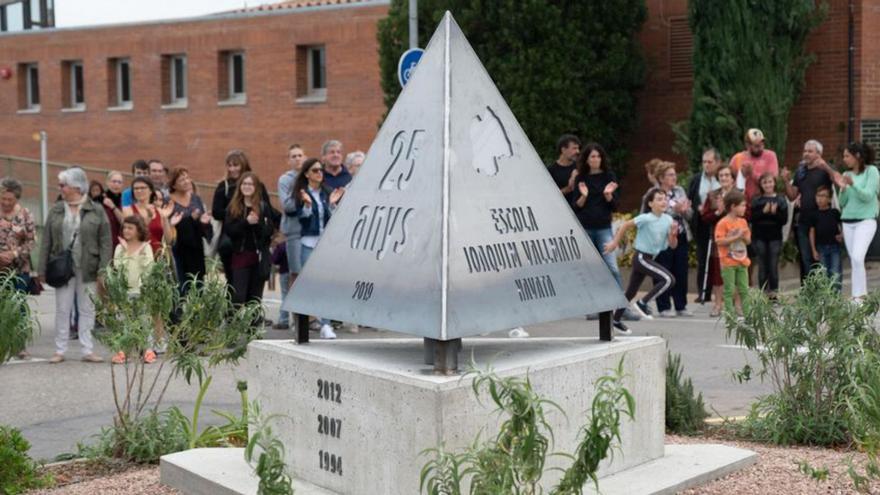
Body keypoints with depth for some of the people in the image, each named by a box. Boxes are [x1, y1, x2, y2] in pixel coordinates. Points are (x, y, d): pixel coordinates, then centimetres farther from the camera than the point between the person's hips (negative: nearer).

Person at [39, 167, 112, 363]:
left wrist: (103, 269, -11)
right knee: (62, 310, 5)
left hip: (87, 269, -2)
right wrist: (43, 270, 1)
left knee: (87, 310, 5)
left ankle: (88, 350, 11)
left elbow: (105, 242, -2)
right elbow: (46, 241, 7)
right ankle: (60, 350, 13)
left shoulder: (96, 211, 0)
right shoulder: (56, 211, 7)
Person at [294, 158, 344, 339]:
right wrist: (307, 204, -20)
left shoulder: (327, 193, 9)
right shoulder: (301, 193, 2)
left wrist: (332, 203, -9)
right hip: (309, 243, -2)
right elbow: (301, 217, -4)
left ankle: (325, 324, -4)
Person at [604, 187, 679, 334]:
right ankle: (642, 303, -9)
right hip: (641, 257, -7)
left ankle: (615, 320, 27)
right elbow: (626, 225, -8)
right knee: (669, 279, -19)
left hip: (650, 258, 7)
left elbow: (672, 245, 5)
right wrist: (614, 242, -5)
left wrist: (673, 234, -14)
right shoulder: (646, 218, -16)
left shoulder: (668, 220, 3)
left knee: (631, 291, 15)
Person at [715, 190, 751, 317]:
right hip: (728, 262, -6)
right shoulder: (723, 223, -11)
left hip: (742, 261, 6)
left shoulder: (743, 222, 9)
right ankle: (729, 314, 4)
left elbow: (748, 241, 15)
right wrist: (736, 237, -19)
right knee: (729, 290, -1)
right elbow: (719, 241, -20)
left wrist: (744, 236, -8)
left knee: (744, 290, 8)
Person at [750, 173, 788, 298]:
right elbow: (752, 218, -6)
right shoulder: (756, 201, 5)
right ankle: (763, 293, 8)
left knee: (773, 266, 1)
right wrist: (763, 212, -18)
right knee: (762, 266, 3)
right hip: (759, 237, 1)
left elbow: (784, 219, -4)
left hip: (775, 237, -1)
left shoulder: (781, 200, 3)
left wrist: (775, 212, -19)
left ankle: (774, 293, 8)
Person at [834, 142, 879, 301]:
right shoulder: (846, 174, 11)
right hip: (847, 222, 6)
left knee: (858, 258, -20)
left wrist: (853, 184, -25)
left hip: (866, 220, -6)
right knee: (853, 261, 3)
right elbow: (842, 203, 11)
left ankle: (858, 297, -17)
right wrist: (842, 188, -7)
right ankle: (862, 294, 10)